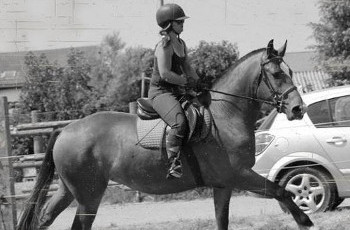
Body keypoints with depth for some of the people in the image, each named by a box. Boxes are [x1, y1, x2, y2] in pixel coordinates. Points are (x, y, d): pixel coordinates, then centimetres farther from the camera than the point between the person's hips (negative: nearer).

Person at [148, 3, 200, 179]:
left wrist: (199, 82, 5)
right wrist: (187, 82, -14)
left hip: (176, 92, 10)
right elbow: (165, 74, -23)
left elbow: (187, 67, 22)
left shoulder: (181, 44, 14)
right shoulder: (164, 46, -15)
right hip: (160, 92, -10)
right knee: (180, 123, -33)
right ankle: (174, 165, -36)